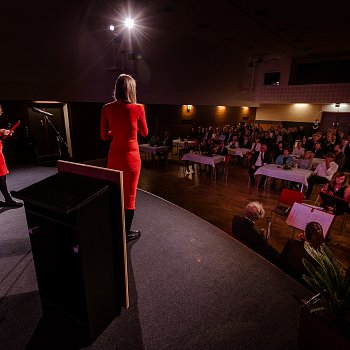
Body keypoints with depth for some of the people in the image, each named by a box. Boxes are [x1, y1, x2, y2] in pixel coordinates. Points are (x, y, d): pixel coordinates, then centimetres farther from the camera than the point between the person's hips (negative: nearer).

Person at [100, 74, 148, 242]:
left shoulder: (107, 108, -3)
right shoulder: (138, 109, -11)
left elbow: (104, 136, 2)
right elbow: (145, 133, 3)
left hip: (114, 156, 4)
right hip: (131, 157, -3)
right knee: (129, 196, 10)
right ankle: (126, 233, 24)